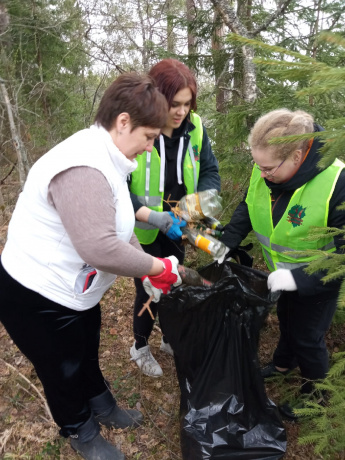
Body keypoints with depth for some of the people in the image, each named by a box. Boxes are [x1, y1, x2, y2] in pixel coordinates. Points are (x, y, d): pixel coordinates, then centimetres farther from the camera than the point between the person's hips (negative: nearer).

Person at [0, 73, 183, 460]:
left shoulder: (104, 160, 3)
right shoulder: (82, 168, -32)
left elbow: (117, 226, 9)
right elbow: (100, 248, -38)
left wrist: (147, 273, 3)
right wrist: (157, 267, -22)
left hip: (76, 291, 9)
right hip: (39, 298, -9)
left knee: (87, 358, 29)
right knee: (64, 373, 18)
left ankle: (104, 409, 56)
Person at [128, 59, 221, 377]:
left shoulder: (194, 127, -9)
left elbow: (210, 172, -2)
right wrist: (156, 218, -32)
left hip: (176, 229, 5)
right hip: (141, 231, -4)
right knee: (150, 290, 8)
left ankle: (171, 340, 48)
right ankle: (140, 347, 39)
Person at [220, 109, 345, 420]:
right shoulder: (263, 173, -18)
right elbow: (248, 209, 1)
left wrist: (299, 278, -34)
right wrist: (226, 243, -8)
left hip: (318, 281, -5)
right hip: (284, 272, 6)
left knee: (307, 336, 11)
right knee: (286, 319, 28)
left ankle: (315, 391, 42)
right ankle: (283, 364, 57)